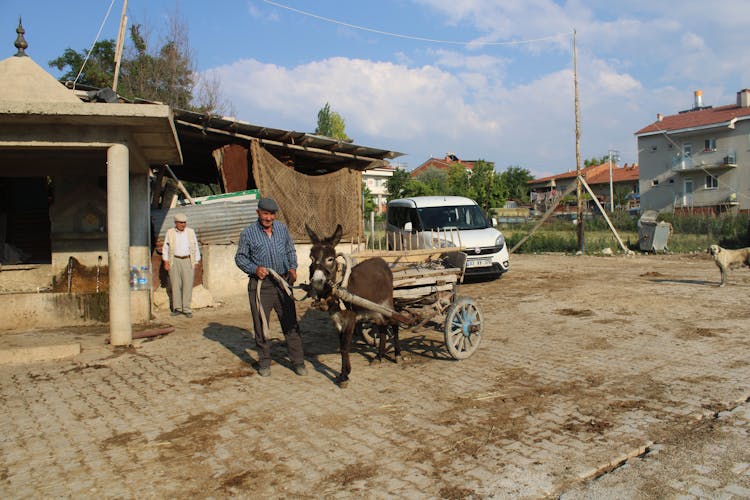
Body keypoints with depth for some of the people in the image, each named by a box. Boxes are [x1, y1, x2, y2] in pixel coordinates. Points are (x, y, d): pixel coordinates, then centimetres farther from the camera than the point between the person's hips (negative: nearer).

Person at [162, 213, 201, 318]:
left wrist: (196, 263, 5)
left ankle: (186, 309, 1)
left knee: (188, 285, -5)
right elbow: (165, 248, 11)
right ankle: (177, 308, 9)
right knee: (175, 285, 0)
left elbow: (196, 248, 11)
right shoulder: (170, 232, 7)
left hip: (188, 261, 0)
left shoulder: (191, 232, 8)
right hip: (175, 261, 0)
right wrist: (166, 262, 3)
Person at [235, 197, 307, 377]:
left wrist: (293, 268, -2)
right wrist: (255, 269, -15)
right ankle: (264, 362, 22)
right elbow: (240, 258, 2)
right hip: (260, 284, -2)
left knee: (290, 322, 5)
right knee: (261, 325, 6)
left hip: (282, 282, 2)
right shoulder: (248, 233, -4)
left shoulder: (282, 228, 5)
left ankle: (298, 361, 15)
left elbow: (291, 251, 16)